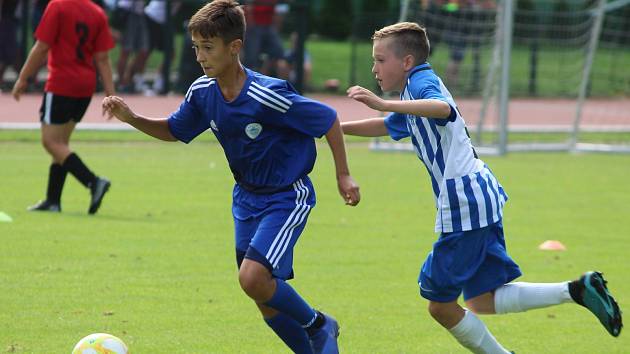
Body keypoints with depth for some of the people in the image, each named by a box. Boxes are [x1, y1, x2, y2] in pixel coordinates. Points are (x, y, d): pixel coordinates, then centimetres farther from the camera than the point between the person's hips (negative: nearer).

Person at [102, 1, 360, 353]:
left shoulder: (266, 95, -27)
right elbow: (174, 130, 11)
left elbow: (328, 120, -16)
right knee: (265, 300, 8)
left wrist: (344, 176, -11)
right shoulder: (203, 92, -8)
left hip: (287, 196, -7)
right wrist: (133, 119, -6)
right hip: (247, 196, 7)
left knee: (253, 277, -23)